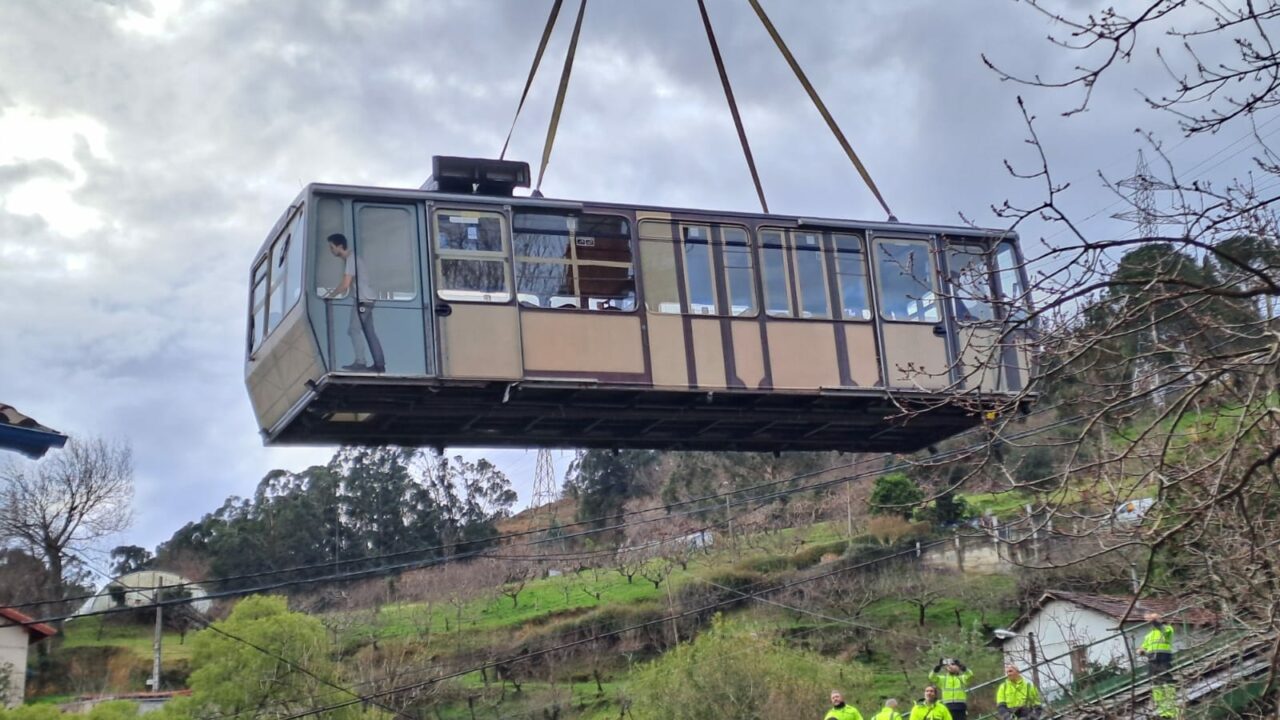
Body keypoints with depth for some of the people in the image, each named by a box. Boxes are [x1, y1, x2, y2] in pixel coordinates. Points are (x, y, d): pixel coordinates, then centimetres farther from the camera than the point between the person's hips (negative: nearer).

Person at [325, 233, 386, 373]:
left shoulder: (351, 259, -16)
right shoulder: (350, 258, 14)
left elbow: (345, 285, -21)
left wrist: (331, 295, -11)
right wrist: (334, 292, 11)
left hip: (363, 299, -10)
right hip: (365, 299, 10)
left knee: (354, 330, -10)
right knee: (369, 332, 8)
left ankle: (360, 362, -12)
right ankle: (379, 364, 7)